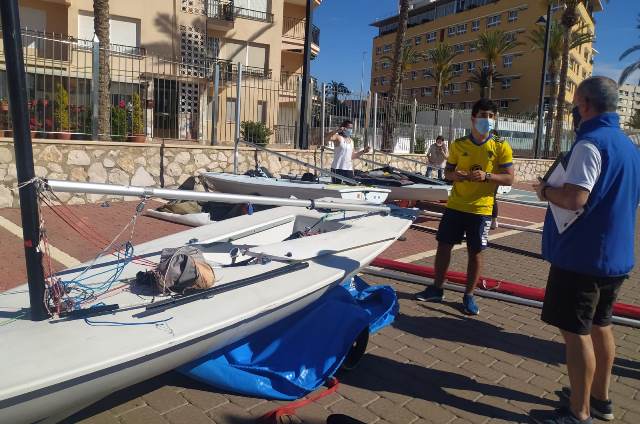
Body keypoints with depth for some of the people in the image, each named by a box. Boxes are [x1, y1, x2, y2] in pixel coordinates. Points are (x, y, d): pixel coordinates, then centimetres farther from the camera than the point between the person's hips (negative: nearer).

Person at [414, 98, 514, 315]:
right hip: (455, 205, 3)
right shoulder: (458, 145, 2)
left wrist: (486, 176, -23)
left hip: (481, 209, -2)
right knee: (444, 245, 7)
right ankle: (436, 289, 23)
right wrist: (455, 175, -13)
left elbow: (509, 179, -6)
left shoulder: (501, 147, -5)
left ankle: (469, 295, 20)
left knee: (475, 252, 5)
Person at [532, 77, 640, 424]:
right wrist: (557, 188, 17)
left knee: (575, 331, 0)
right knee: (600, 325, 19)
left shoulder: (590, 143, -18)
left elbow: (574, 199, -29)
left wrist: (545, 190, -9)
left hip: (582, 255, -10)